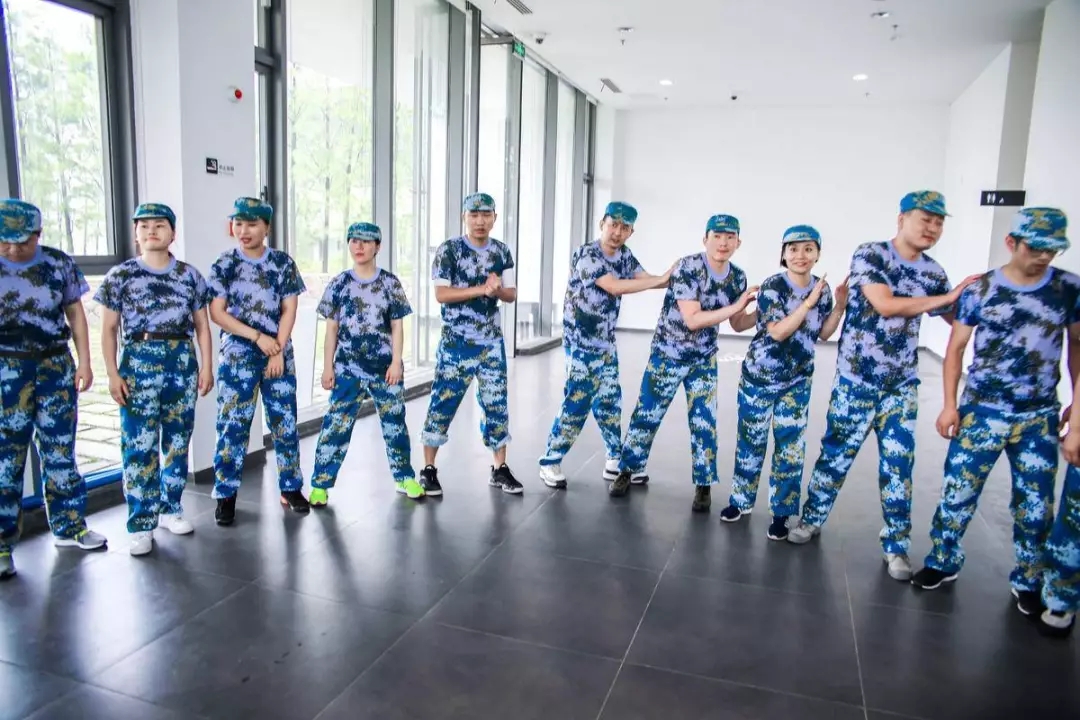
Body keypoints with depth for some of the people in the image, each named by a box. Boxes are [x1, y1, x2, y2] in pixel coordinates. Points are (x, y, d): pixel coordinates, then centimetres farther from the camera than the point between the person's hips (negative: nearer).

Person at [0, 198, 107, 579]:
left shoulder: (59, 263, 1)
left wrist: (84, 362, 2)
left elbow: (75, 313, 6)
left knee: (60, 450, 10)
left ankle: (68, 527, 23)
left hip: (56, 367, 2)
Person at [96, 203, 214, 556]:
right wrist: (113, 373, -4)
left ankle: (171, 508, 25)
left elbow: (202, 325, 11)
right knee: (139, 445, -3)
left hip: (182, 360, 2)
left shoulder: (190, 275, 8)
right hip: (139, 361, -2)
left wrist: (206, 366, 4)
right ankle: (141, 524, 6)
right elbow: (108, 329, 3)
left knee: (177, 440, 9)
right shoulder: (120, 275, 3)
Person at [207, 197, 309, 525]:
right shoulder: (224, 265, 0)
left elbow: (289, 309, 0)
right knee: (232, 424, 0)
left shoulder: (283, 262, 3)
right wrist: (258, 337, -13)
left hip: (279, 354, 1)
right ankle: (226, 495, 12)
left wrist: (278, 350, -9)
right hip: (238, 356, -1)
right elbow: (217, 313, -5)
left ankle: (291, 488, 18)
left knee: (285, 421, 6)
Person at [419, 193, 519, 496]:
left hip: (491, 342, 4)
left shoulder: (502, 252, 7)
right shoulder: (448, 250, -6)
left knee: (496, 403, 7)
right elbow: (441, 294, -14)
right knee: (443, 403, 0)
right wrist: (482, 289, -21)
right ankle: (428, 470, 13)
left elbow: (512, 294, 7)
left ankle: (499, 469, 19)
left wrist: (497, 289, -15)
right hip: (456, 342, -4)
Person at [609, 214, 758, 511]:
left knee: (704, 422, 3)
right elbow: (692, 319, -27)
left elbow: (738, 324, 5)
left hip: (704, 360, 4)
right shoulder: (687, 267, -21)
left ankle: (704, 486, 17)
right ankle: (627, 471, 22)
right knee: (647, 415, 5)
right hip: (667, 354, -4)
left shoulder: (737, 277, -4)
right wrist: (735, 306, -28)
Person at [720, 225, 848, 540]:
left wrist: (839, 306, -6)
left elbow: (823, 333, 8)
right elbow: (777, 332, -24)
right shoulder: (772, 286, -14)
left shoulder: (821, 288, 0)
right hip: (759, 375, -3)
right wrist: (809, 302, -27)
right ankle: (741, 500, 26)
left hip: (798, 381, 3)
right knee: (751, 441, 8)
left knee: (791, 446, 4)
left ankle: (781, 513, 17)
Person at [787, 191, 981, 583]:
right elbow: (885, 304, -21)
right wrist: (946, 297, -16)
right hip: (856, 378, -3)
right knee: (837, 452, 7)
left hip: (902, 383, 4)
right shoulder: (869, 254, -9)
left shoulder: (933, 272, 5)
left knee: (898, 462, 5)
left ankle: (896, 546, 18)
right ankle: (812, 518, 26)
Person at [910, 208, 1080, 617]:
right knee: (958, 490, 3)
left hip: (1040, 416, 2)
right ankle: (943, 562, 22)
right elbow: (956, 349, 0)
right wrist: (949, 405, -4)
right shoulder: (980, 290, -6)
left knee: (1035, 504, 9)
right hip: (981, 411, -1)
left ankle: (1027, 580, 28)